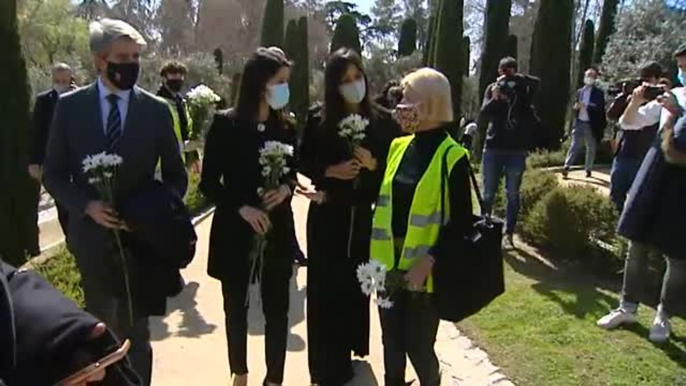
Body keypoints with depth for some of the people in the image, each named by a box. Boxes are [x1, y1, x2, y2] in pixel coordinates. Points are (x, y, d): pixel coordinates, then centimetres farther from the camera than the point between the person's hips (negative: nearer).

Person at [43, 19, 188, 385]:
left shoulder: (157, 110, -4)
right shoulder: (69, 106, -2)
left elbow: (176, 175, 2)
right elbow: (53, 173, 1)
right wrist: (86, 205, -16)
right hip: (91, 233, 1)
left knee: (135, 330, 11)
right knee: (100, 326, 19)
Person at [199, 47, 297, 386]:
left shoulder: (286, 125, 1)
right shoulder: (225, 123, -7)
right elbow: (209, 182, -6)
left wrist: (287, 187, -11)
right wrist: (242, 208, -19)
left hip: (277, 230, 2)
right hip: (235, 231, -1)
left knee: (277, 310, 5)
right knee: (236, 308, 15)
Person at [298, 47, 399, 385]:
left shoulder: (381, 122, 0)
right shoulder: (318, 121, -3)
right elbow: (302, 163, 0)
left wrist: (373, 164, -16)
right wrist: (331, 171, -15)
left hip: (365, 216, 2)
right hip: (328, 215, -1)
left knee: (358, 282, 13)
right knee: (327, 285, 2)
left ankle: (352, 345, 34)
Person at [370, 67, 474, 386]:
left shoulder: (452, 157, -12)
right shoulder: (398, 147, 6)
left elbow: (461, 222, -12)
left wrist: (429, 261, -19)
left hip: (423, 270, -5)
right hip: (390, 264, 5)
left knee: (419, 347, 8)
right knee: (391, 344, 17)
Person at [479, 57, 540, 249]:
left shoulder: (522, 90, 2)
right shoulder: (492, 89, 3)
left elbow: (536, 82, -19)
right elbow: (483, 116, -6)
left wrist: (516, 79, -24)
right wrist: (494, 99, -20)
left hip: (516, 149, 0)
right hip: (493, 148, 0)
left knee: (512, 194, 4)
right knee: (488, 193, 6)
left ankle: (508, 234, 11)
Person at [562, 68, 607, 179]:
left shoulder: (599, 93, -2)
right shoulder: (580, 91, 13)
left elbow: (600, 108, -13)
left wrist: (586, 106, -21)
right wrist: (576, 107, -6)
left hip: (591, 124, -3)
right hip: (579, 123, 3)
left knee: (591, 148, 6)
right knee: (574, 145, -3)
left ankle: (588, 169, 13)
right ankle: (566, 167, -8)